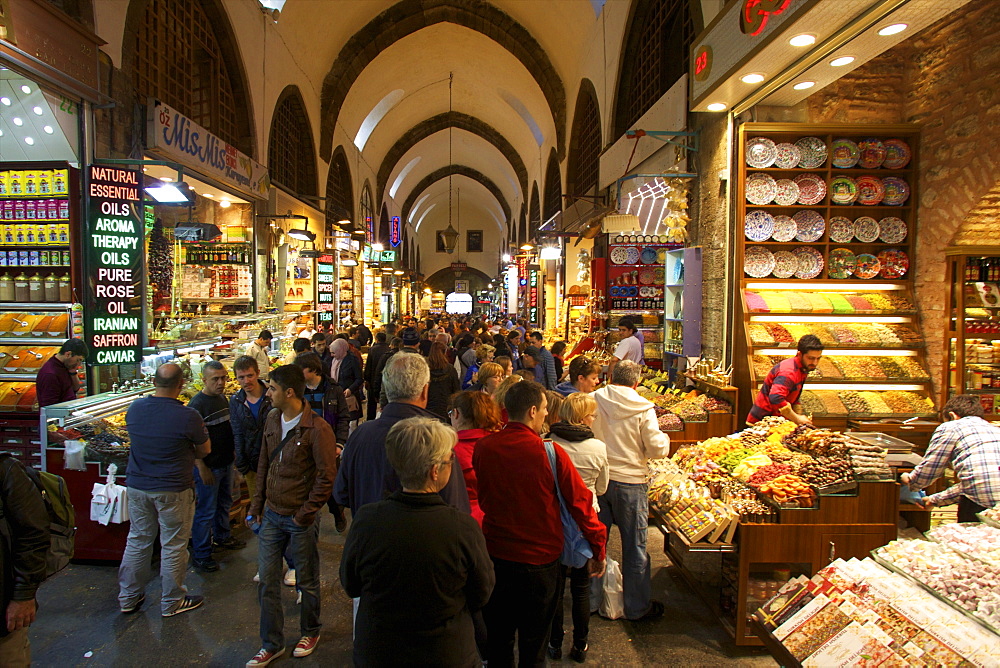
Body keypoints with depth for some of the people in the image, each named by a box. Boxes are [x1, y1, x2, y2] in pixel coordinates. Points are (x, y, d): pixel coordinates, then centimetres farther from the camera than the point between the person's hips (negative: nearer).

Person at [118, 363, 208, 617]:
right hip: (173, 490, -5)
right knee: (173, 546, 9)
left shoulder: (134, 408, -5)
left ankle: (128, 598, 33)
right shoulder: (188, 416, -21)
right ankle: (172, 602, 22)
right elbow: (205, 450, -7)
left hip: (137, 487, 5)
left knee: (137, 541, 20)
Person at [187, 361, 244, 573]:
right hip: (208, 466, -8)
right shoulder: (197, 404, -19)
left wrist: (233, 451, 17)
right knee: (205, 511, 2)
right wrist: (202, 468, -20)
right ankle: (200, 555, 16)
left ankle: (222, 537, 43)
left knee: (225, 503, 23)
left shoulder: (223, 399, 6)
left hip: (226, 463, 8)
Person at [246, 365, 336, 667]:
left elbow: (326, 477, -16)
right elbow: (264, 465, 13)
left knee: (307, 581, 13)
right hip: (272, 515, 6)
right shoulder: (272, 420, 3)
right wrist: (257, 505, 10)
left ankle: (310, 632, 37)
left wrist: (305, 515, -14)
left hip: (301, 519, -6)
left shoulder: (317, 429, -19)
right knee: (267, 582, 12)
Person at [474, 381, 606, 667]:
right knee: (533, 640, 19)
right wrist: (599, 550, 0)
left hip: (495, 555, 3)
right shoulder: (550, 453, -20)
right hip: (540, 560, -2)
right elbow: (581, 502, -12)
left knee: (498, 636, 23)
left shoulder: (483, 447, -13)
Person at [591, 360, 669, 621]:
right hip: (629, 482, -3)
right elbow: (658, 449, -10)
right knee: (634, 546, 11)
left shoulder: (593, 401, -7)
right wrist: (664, 438, 11)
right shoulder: (643, 409, -12)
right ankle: (637, 607, 24)